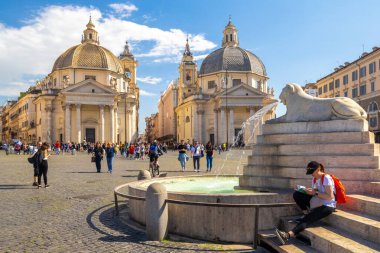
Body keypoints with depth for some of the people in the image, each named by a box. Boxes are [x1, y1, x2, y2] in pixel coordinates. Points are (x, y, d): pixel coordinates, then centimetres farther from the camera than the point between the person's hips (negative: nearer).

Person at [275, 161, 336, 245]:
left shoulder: (326, 178, -15)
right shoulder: (315, 179, 9)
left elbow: (330, 197, -19)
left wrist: (315, 193, -22)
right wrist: (309, 191, -9)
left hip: (328, 206, -8)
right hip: (318, 202, 8)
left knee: (308, 218, -28)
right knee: (296, 194, -6)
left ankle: (288, 235, -40)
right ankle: (307, 214, -4)